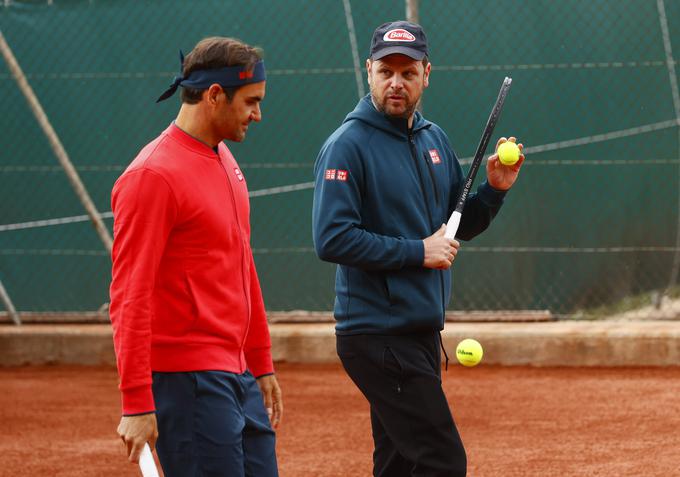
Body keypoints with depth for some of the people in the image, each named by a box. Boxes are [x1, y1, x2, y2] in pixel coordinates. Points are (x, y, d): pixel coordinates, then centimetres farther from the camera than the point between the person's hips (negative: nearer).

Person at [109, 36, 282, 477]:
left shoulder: (225, 161, 15)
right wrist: (137, 404, -21)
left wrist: (262, 365, 24)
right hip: (187, 385, -9)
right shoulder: (154, 175, -14)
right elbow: (129, 297, -17)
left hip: (238, 376, 9)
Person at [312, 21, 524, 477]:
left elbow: (455, 226, 21)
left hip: (422, 331, 8)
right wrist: (418, 252, -18)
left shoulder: (435, 139, 14)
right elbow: (333, 239, -19)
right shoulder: (348, 145, -11)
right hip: (377, 333, -8)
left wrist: (493, 190, 3)